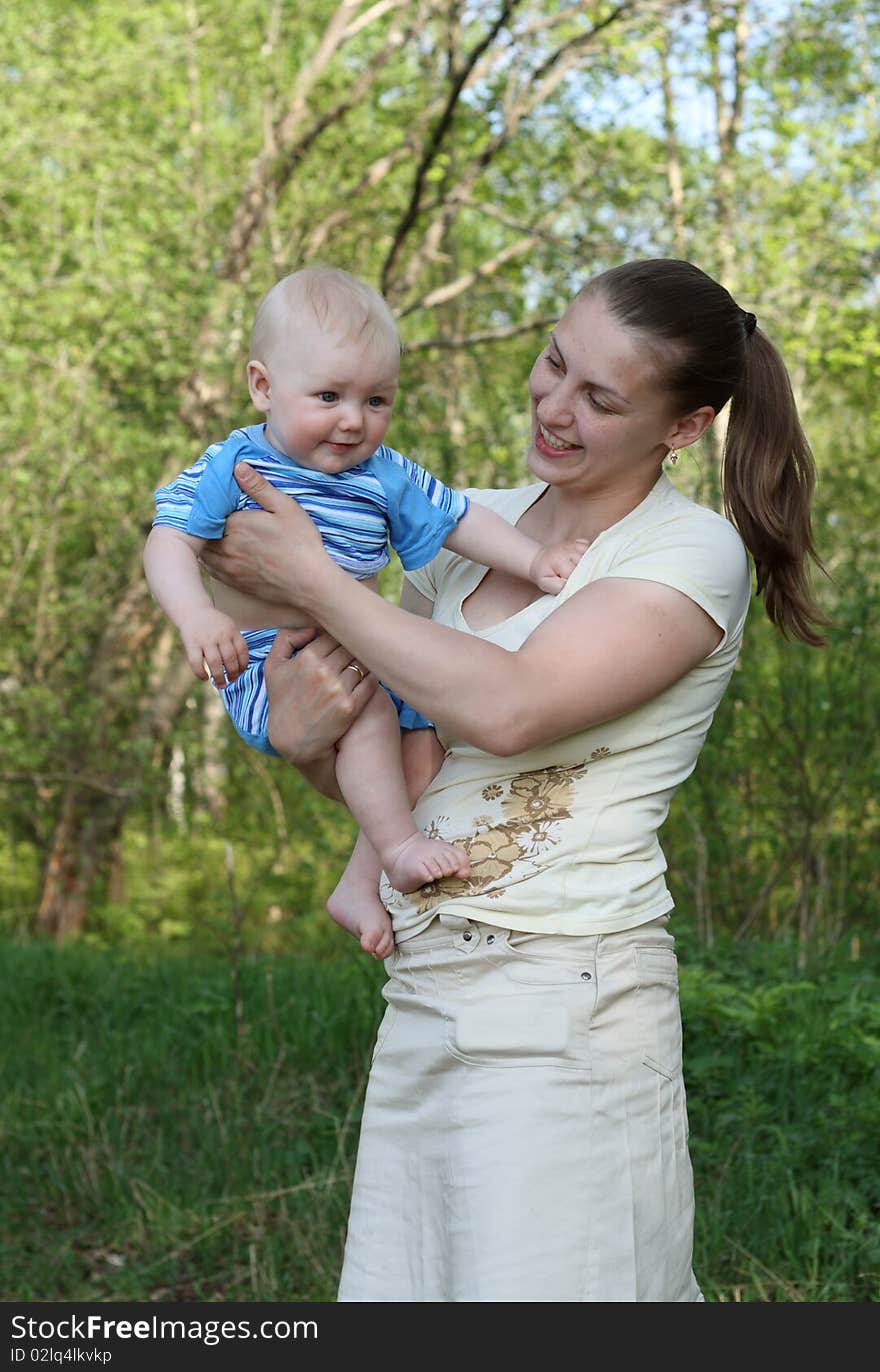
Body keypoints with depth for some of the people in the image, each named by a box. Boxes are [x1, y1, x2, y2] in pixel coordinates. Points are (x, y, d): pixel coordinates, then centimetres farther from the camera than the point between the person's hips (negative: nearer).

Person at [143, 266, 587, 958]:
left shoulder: (387, 478, 4)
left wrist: (534, 558, -4)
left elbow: (461, 520, 10)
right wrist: (198, 617, -31)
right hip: (267, 661, -6)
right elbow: (170, 541, -13)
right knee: (366, 708, -30)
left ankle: (359, 889, 12)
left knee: (424, 747, 0)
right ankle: (399, 848, -16)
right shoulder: (233, 466, -8)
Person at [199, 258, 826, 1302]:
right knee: (399, 1282, 8)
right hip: (422, 994, 6)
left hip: (567, 1001, -6)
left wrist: (309, 578, -12)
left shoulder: (694, 553, -6)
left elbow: (508, 709, -21)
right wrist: (302, 737, -8)